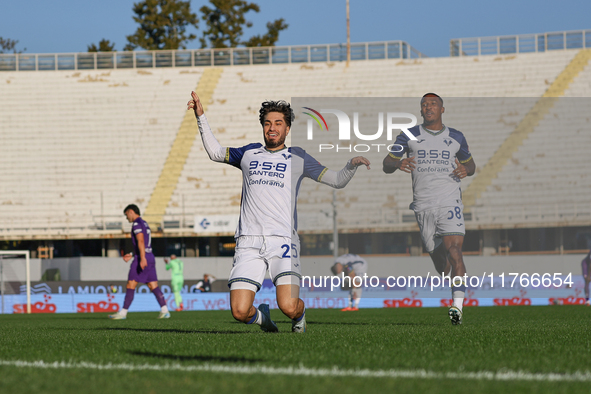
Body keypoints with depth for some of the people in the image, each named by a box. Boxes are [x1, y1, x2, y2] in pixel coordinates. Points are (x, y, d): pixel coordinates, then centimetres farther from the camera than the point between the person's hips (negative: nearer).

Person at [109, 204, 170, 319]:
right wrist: (132, 255, 26)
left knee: (130, 285, -5)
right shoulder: (145, 225, 22)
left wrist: (142, 258, -29)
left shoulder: (137, 223, -8)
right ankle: (164, 311, -6)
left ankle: (123, 313, -3)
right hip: (150, 258, 9)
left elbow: (141, 241, -21)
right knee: (153, 287, 5)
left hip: (141, 258, -9)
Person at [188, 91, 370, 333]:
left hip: (283, 240, -2)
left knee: (288, 307, -21)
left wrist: (352, 165, -9)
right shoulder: (250, 153, 19)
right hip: (249, 241, 2)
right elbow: (215, 152, 29)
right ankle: (261, 317, 24)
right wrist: (201, 117, 22)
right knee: (239, 312, -12)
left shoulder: (297, 158, 12)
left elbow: (337, 180, 11)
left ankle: (300, 313, 17)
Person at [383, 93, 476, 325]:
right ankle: (452, 284, 40)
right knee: (437, 256, 7)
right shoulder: (409, 136, 7)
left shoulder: (456, 138, 10)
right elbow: (387, 165, 7)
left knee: (454, 251, -19)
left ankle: (457, 306, -25)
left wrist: (466, 170, -2)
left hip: (450, 202, -1)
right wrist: (398, 163, -17)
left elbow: (470, 164, 23)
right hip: (423, 205, 1)